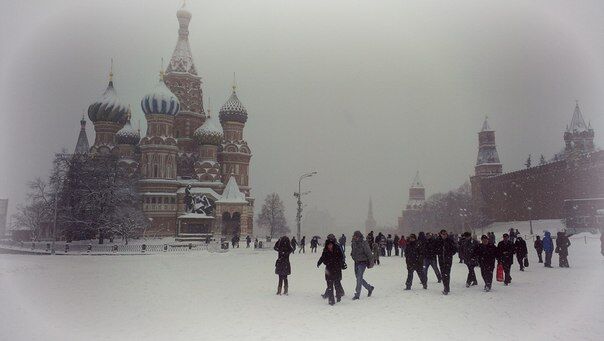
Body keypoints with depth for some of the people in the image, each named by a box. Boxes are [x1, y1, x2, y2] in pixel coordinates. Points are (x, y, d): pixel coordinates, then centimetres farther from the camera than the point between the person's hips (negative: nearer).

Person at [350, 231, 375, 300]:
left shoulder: (364, 244, -16)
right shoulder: (353, 244, 4)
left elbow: (369, 254, -13)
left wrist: (371, 262, -10)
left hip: (363, 262, -7)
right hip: (356, 262, 7)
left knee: (359, 278, -9)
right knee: (358, 278, 14)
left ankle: (357, 294, -3)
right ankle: (370, 288, 33)